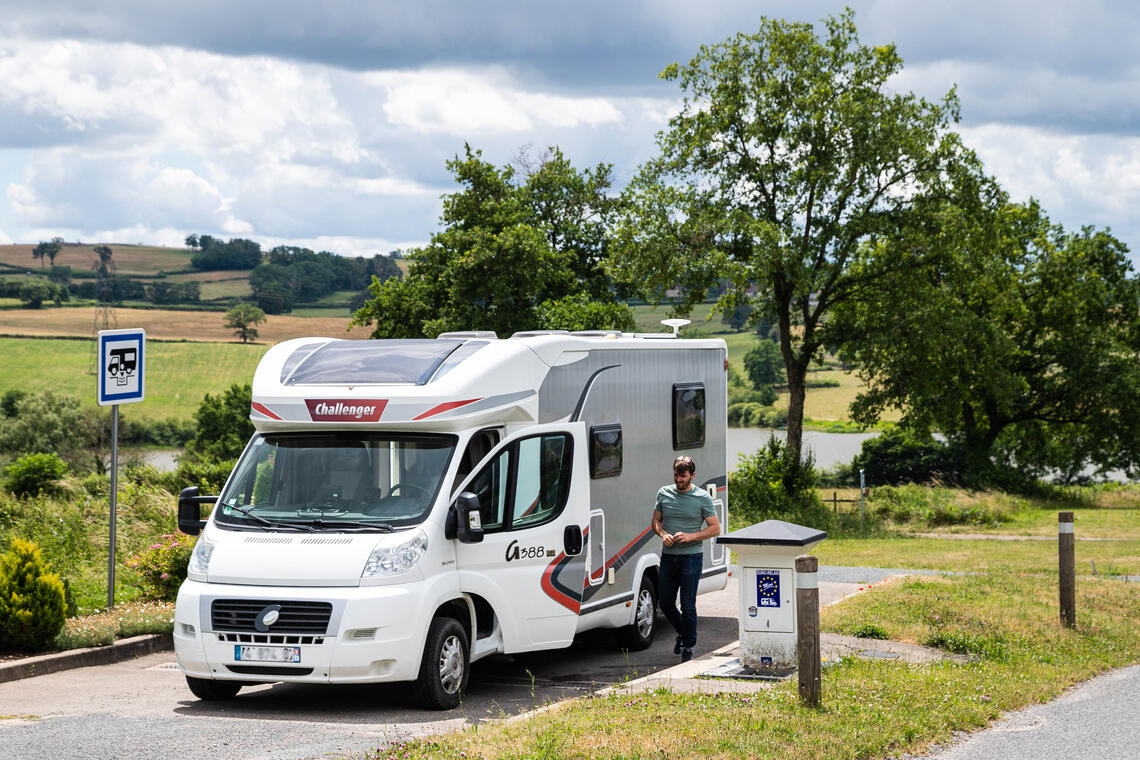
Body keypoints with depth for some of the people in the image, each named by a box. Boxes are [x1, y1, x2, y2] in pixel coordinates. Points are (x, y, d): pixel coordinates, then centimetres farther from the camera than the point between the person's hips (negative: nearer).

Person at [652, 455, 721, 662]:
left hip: (691, 557, -4)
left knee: (688, 605, -5)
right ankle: (682, 633, 35)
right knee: (666, 604, 9)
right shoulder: (664, 493, 7)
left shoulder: (702, 497, -3)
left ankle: (688, 646, 7)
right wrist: (663, 534, -7)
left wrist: (690, 537, -15)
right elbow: (656, 521, 15)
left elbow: (715, 528, -2)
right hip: (668, 557, 4)